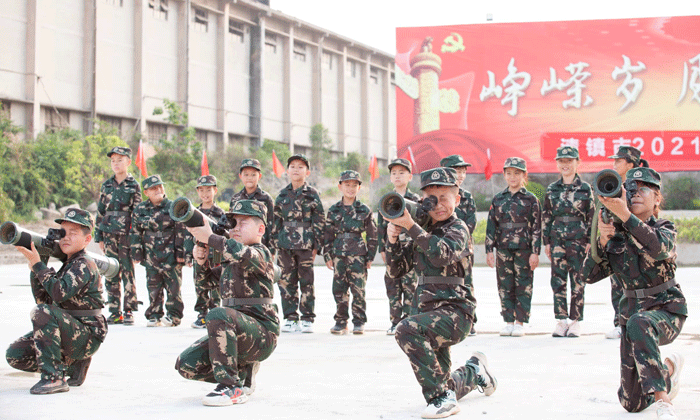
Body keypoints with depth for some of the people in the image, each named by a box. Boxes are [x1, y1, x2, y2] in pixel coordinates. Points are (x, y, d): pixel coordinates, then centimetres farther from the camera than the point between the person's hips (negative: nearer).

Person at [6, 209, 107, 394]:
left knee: (43, 312, -31)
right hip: (70, 333, 9)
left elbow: (60, 293, -29)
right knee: (15, 355, -3)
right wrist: (35, 269, -2)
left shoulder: (84, 264, -13)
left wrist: (38, 264, -24)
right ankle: (73, 366, 12)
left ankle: (54, 378, -24)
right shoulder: (67, 264, 15)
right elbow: (43, 299, 10)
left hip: (87, 337, -9)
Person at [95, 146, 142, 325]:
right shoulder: (106, 186, 12)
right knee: (111, 274, 4)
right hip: (110, 234, 4)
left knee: (128, 273, -3)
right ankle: (115, 312, 9)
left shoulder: (134, 186, 2)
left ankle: (129, 311, 3)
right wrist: (99, 236, 9)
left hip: (127, 234, -4)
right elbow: (100, 211, 14)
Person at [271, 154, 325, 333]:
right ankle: (290, 318, 11)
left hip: (305, 244, -3)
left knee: (306, 281, -1)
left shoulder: (312, 194, 2)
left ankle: (307, 319, 7)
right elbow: (276, 220, 14)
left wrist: (317, 245, -4)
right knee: (287, 281, 4)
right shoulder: (283, 194, 11)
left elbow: (319, 221, 1)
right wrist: (275, 243, 8)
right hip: (285, 244, 3)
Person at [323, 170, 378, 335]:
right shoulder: (333, 210, 9)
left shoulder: (365, 211, 5)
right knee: (339, 290, 3)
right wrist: (327, 255, 5)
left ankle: (359, 322, 7)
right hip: (339, 255, 2)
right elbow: (327, 234, 11)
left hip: (358, 255, -2)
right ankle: (341, 322, 13)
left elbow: (372, 235, 7)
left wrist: (370, 256, 1)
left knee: (359, 289, -3)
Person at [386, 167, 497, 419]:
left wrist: (411, 226, -31)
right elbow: (396, 270, 11)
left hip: (454, 311, -8)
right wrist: (392, 239, -4)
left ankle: (442, 398, -27)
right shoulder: (423, 232, 12)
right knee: (437, 383, 16)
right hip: (430, 312, 8)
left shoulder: (458, 229, -7)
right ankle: (473, 370, 47)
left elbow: (441, 255, -30)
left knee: (407, 330, -36)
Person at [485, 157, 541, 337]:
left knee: (523, 286, 1)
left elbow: (536, 227, 0)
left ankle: (520, 322, 7)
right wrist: (489, 250, 3)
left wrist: (535, 252, -7)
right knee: (505, 287, 4)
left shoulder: (531, 199, 1)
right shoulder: (498, 199, 9)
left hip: (524, 248, -2)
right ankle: (509, 322, 13)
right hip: (503, 249, 3)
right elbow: (491, 226, 9)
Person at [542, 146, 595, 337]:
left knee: (578, 281, 0)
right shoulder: (552, 189, 9)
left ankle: (576, 321, 8)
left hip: (579, 239, -2)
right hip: (557, 240, 3)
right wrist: (546, 241, 6)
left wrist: (589, 241, -5)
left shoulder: (585, 189, 2)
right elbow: (546, 217, 11)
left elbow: (592, 217, 2)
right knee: (558, 280, 1)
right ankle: (561, 320, 9)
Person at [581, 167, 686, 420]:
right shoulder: (616, 234, 2)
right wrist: (602, 241, -23)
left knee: (639, 323, -42)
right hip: (631, 311, 5)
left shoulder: (665, 229, -8)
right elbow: (590, 275, -7)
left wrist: (624, 214, -45)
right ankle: (668, 370, 38)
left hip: (667, 310, -4)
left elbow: (658, 248, -34)